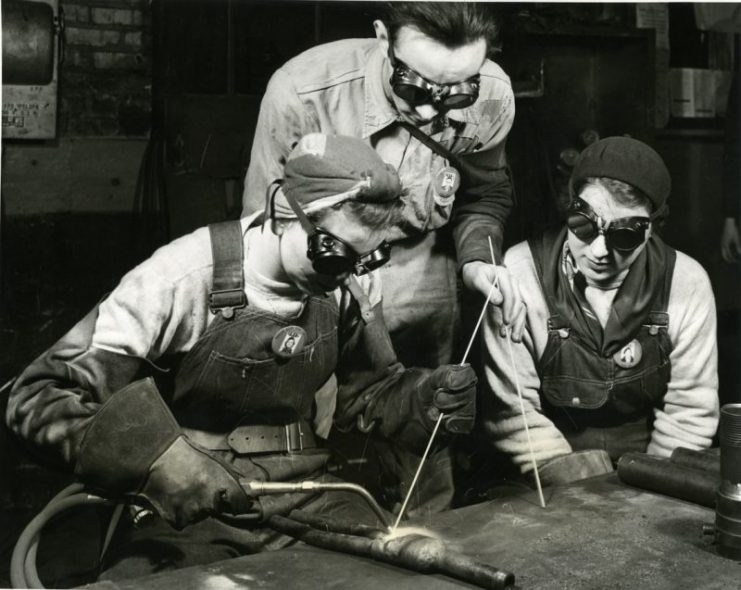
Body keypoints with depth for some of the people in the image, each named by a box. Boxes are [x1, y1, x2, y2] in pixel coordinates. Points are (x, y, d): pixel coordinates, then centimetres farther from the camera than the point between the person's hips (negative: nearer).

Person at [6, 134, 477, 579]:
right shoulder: (183, 279, -19)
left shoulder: (351, 285, -3)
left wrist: (426, 398, -10)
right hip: (187, 511, -3)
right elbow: (41, 396, -17)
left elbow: (366, 388, 13)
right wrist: (158, 460, -32)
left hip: (306, 494, 4)